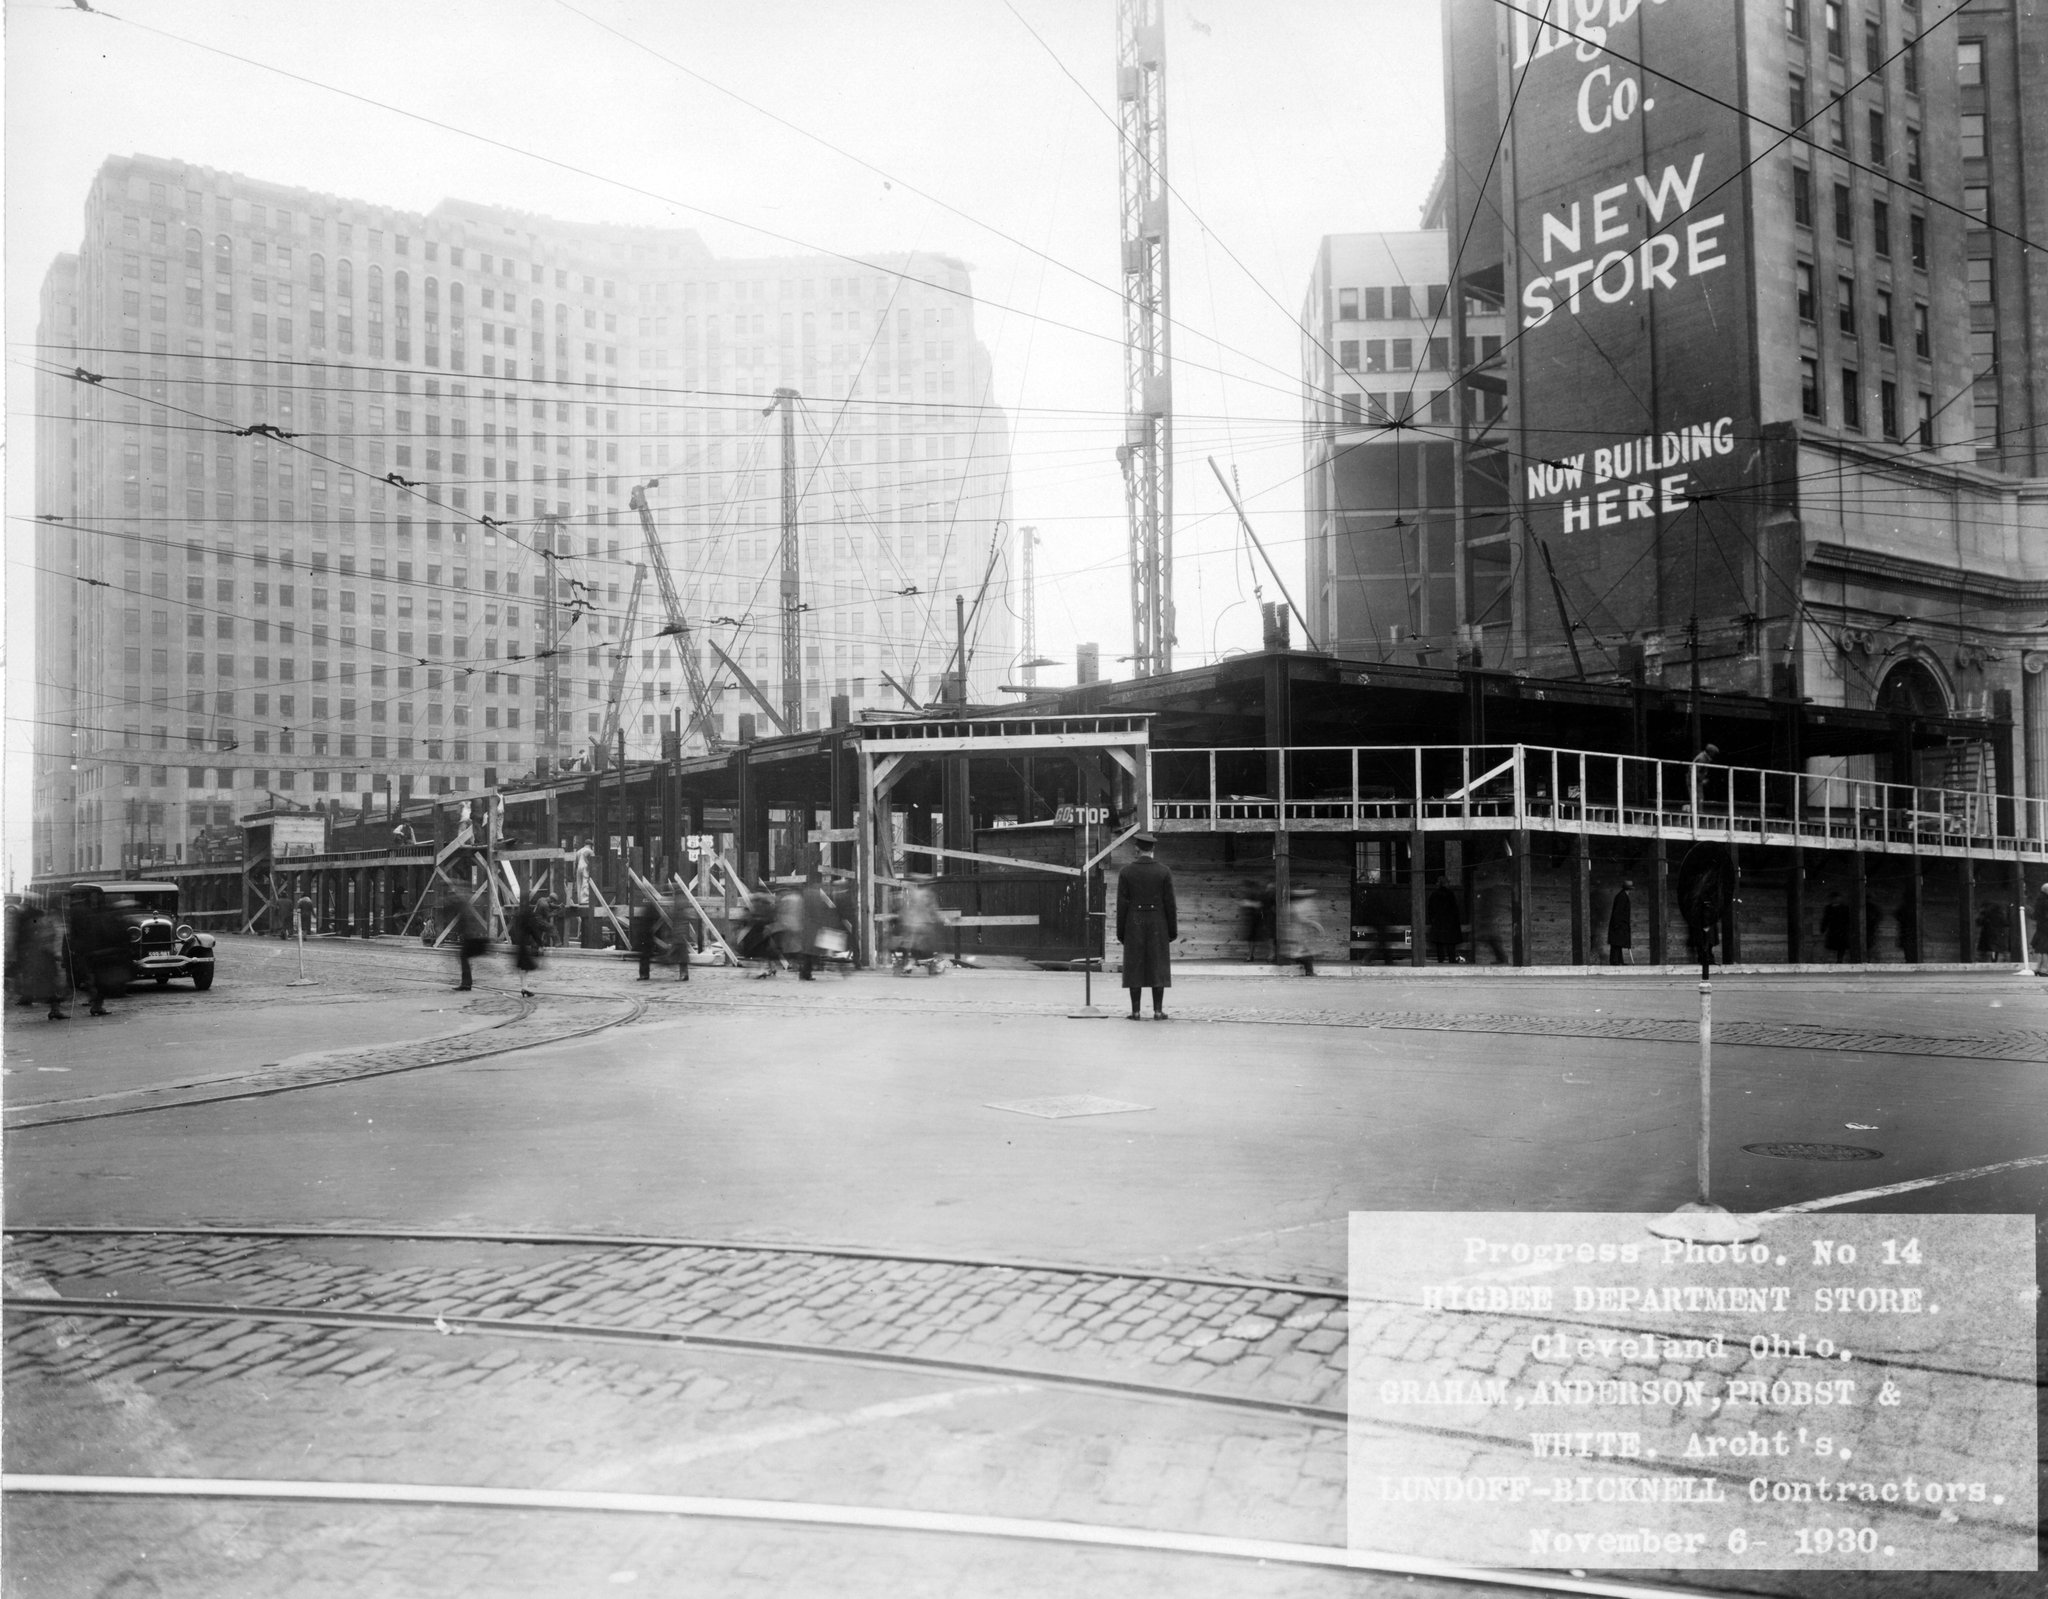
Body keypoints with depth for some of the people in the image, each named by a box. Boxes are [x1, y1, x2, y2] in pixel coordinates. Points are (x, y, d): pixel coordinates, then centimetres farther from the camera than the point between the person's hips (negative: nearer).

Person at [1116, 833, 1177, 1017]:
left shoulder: (1126, 872, -2)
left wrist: (1121, 932, 2)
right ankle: (1158, 1011, 0)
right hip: (1157, 926, 0)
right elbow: (1169, 904, -4)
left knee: (1135, 968, 3)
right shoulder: (1164, 871, -3)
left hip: (1134, 926, 0)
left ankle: (1135, 1011, 1)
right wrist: (1173, 930, 3)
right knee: (1158, 968, 3)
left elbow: (1122, 905, -3)